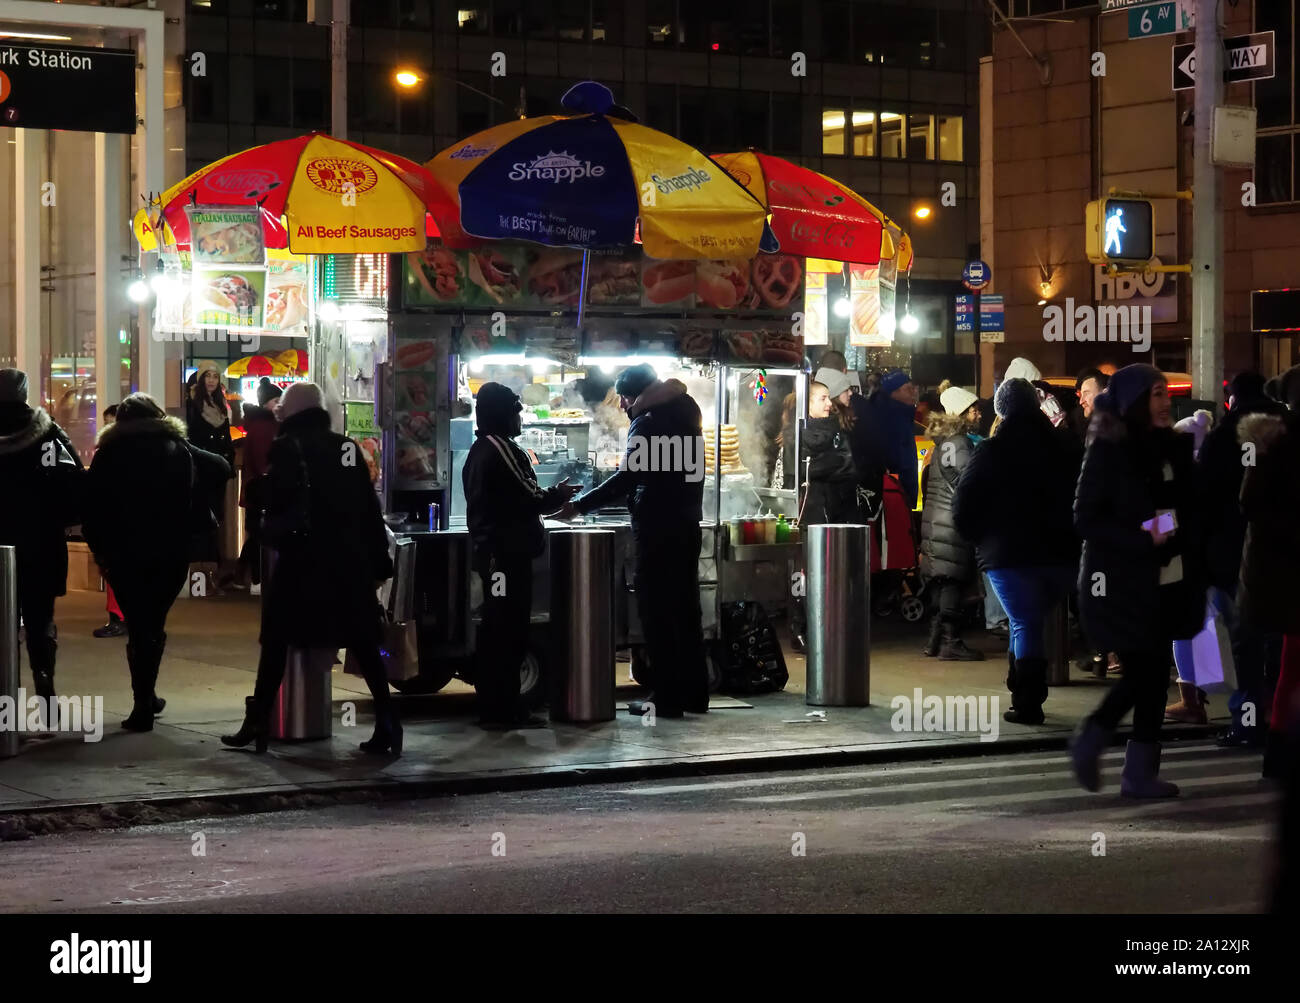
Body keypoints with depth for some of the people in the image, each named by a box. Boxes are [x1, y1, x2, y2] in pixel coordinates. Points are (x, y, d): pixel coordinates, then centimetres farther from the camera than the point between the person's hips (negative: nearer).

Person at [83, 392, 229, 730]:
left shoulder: (109, 453, 0)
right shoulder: (179, 449, 5)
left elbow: (91, 504, -5)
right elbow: (222, 468, 6)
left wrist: (98, 547, 0)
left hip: (123, 554, -2)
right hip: (171, 552, 2)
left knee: (139, 628, 3)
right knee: (153, 625, 16)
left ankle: (144, 702, -2)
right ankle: (146, 698, 20)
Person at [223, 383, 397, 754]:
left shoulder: (287, 447, -3)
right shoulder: (348, 447, 10)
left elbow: (280, 504, -13)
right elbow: (370, 509, 10)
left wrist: (273, 534, 6)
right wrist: (379, 562, 13)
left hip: (302, 560, -4)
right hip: (349, 561, 4)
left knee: (276, 643, 6)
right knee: (364, 645, 7)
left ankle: (258, 723, 6)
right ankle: (387, 726, 1)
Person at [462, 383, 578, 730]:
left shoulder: (479, 450, 16)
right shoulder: (502, 449, -14)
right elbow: (531, 499, -17)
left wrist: (550, 498, 18)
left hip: (490, 550, 10)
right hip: (509, 553, -10)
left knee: (495, 630, 12)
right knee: (509, 631, -8)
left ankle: (492, 706, 15)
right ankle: (503, 709, -7)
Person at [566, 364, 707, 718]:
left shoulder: (647, 422, -12)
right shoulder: (685, 413, 14)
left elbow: (628, 477, -20)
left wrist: (580, 505, -17)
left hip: (658, 528, -9)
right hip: (687, 524, 9)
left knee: (656, 610, -5)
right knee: (685, 608, 13)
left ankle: (667, 696, -5)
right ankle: (694, 692, 15)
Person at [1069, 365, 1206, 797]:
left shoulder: (1173, 447, 8)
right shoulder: (1108, 451, -9)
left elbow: (1189, 507, 18)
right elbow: (1086, 519, -12)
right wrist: (1142, 539, -21)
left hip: (1167, 580, 6)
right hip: (1123, 581, -6)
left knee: (1148, 673, 7)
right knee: (1148, 672, -5)